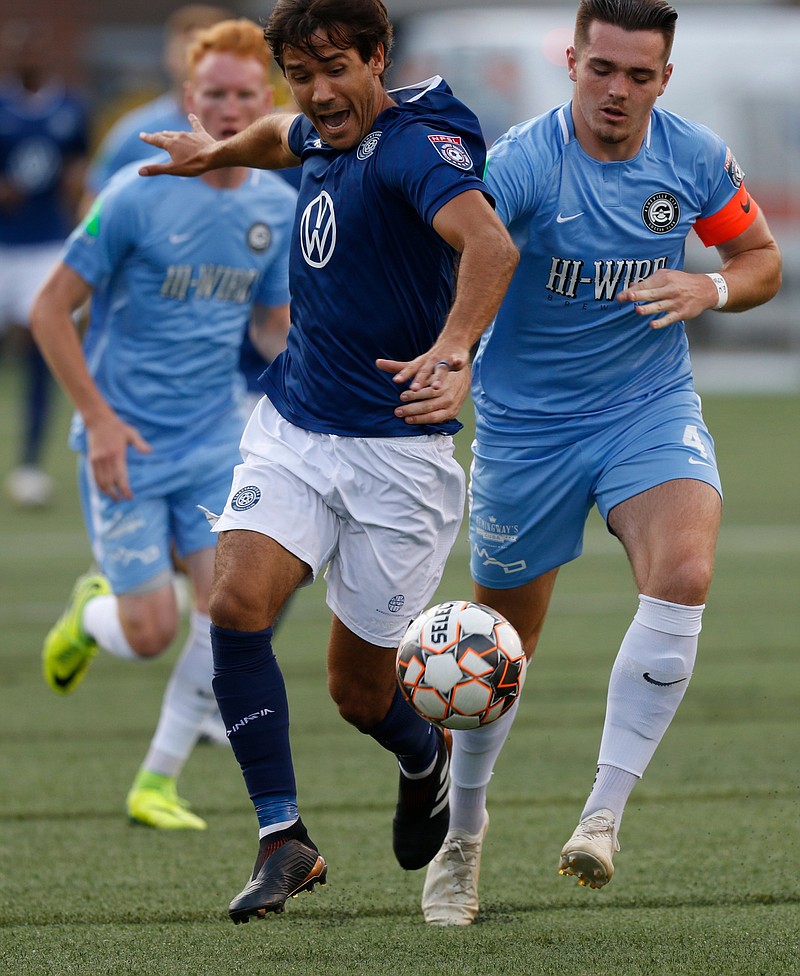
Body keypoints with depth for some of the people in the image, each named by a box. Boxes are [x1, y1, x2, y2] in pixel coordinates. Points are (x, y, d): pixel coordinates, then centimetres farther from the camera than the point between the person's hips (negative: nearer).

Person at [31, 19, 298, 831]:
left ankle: (158, 782, 3)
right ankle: (91, 612, 31)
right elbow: (50, 308, -8)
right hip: (128, 445, -4)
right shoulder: (139, 196, -13)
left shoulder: (278, 208, 3)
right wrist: (99, 417, -15)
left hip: (216, 443, 4)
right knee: (153, 633, -7)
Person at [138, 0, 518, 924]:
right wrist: (218, 150, 44)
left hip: (396, 448, -6)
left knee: (359, 691, 4)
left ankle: (425, 761, 41)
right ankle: (283, 839, -11)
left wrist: (452, 352, -54)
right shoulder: (327, 136, 6)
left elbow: (489, 242, -40)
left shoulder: (412, 145, -20)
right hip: (291, 428, 6)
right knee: (237, 603, -19)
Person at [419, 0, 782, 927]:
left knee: (684, 573, -27)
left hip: (650, 408, 2)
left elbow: (761, 258, 10)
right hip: (525, 424, -2)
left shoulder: (696, 157, -5)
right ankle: (463, 833, 34)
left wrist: (711, 288, -13)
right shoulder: (522, 162, -18)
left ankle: (604, 813, -20)